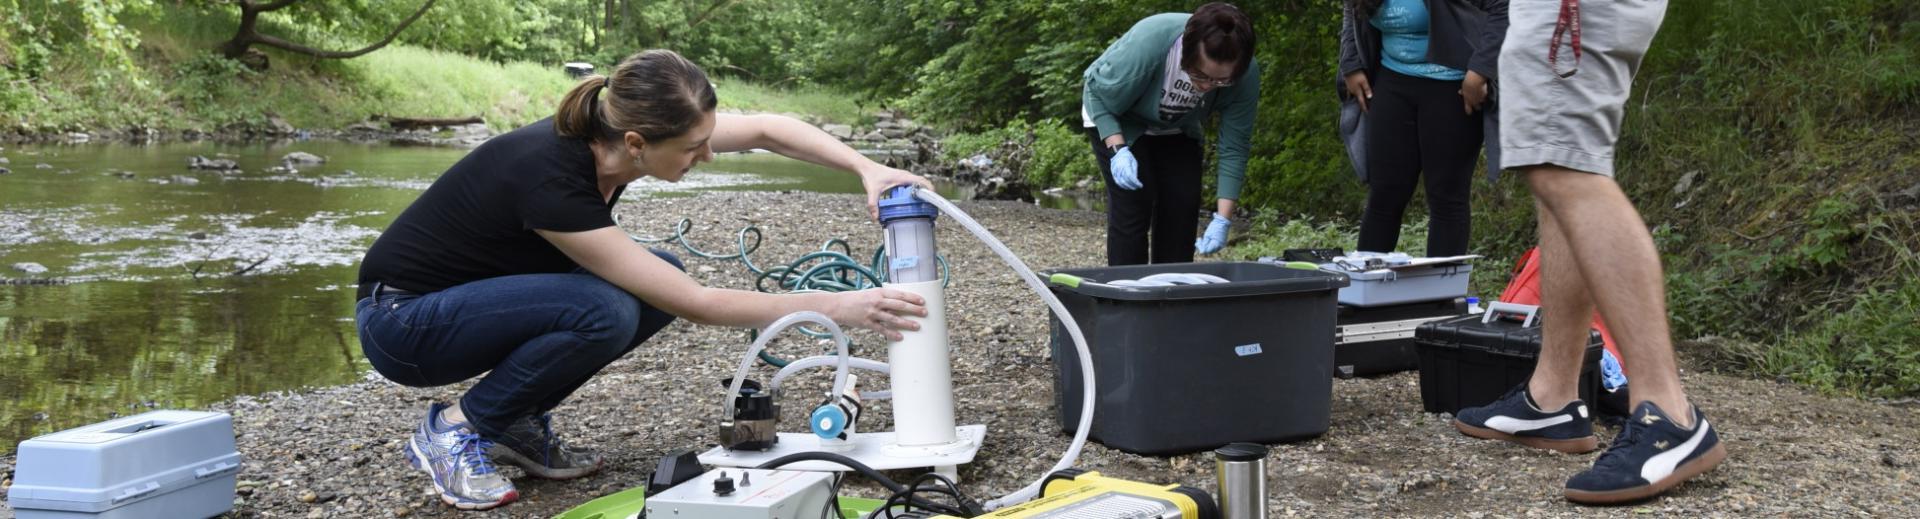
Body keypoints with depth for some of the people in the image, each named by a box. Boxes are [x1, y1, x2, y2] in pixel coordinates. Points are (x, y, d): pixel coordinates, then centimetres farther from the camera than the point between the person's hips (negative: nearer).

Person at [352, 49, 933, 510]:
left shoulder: (614, 133, -13)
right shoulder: (551, 179, -34)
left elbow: (765, 128, -3)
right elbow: (696, 303, -31)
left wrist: (867, 168, -17)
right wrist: (836, 307, -28)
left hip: (490, 295, 8)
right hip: (401, 322, -8)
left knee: (659, 284, -7)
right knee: (606, 312, -30)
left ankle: (517, 424, 6)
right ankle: (455, 430, -9)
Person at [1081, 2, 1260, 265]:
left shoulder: (1246, 75, -29)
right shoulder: (1147, 44, -40)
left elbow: (1233, 148, -21)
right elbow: (1097, 94, -24)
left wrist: (1222, 220, -27)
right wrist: (1117, 150, -37)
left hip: (1176, 130, 3)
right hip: (1118, 121, -3)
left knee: (1183, 208, -7)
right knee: (1134, 203, -16)